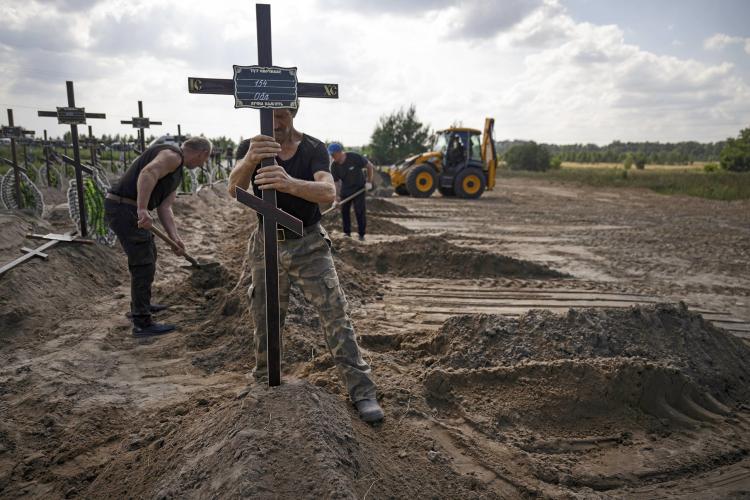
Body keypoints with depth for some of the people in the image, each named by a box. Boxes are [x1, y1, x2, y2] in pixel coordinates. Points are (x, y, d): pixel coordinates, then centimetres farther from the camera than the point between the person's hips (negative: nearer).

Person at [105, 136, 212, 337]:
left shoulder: (177, 173, 18)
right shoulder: (172, 155, -11)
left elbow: (164, 208, 10)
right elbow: (147, 174, -30)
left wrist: (175, 237, -3)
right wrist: (142, 209, -39)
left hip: (131, 209, 11)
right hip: (123, 208, -11)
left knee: (148, 255, 25)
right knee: (144, 264, -6)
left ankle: (141, 305, 41)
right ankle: (142, 323, 1)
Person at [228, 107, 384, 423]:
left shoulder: (314, 149, -10)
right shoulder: (250, 147, -7)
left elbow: (329, 192, -30)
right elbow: (234, 189, -27)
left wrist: (291, 184, -51)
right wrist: (249, 160, -51)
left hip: (309, 245, -1)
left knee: (335, 315, -8)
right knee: (265, 323, 11)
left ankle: (362, 392, 0)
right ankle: (264, 387, 33)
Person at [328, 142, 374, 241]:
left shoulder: (354, 157, -21)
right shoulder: (334, 166, -10)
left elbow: (369, 166, -10)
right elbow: (336, 182, -6)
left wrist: (369, 182, -10)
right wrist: (337, 196, -17)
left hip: (359, 188, -4)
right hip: (345, 190, 4)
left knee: (360, 211, -6)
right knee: (344, 210, 4)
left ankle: (361, 234, 5)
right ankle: (347, 232, 18)